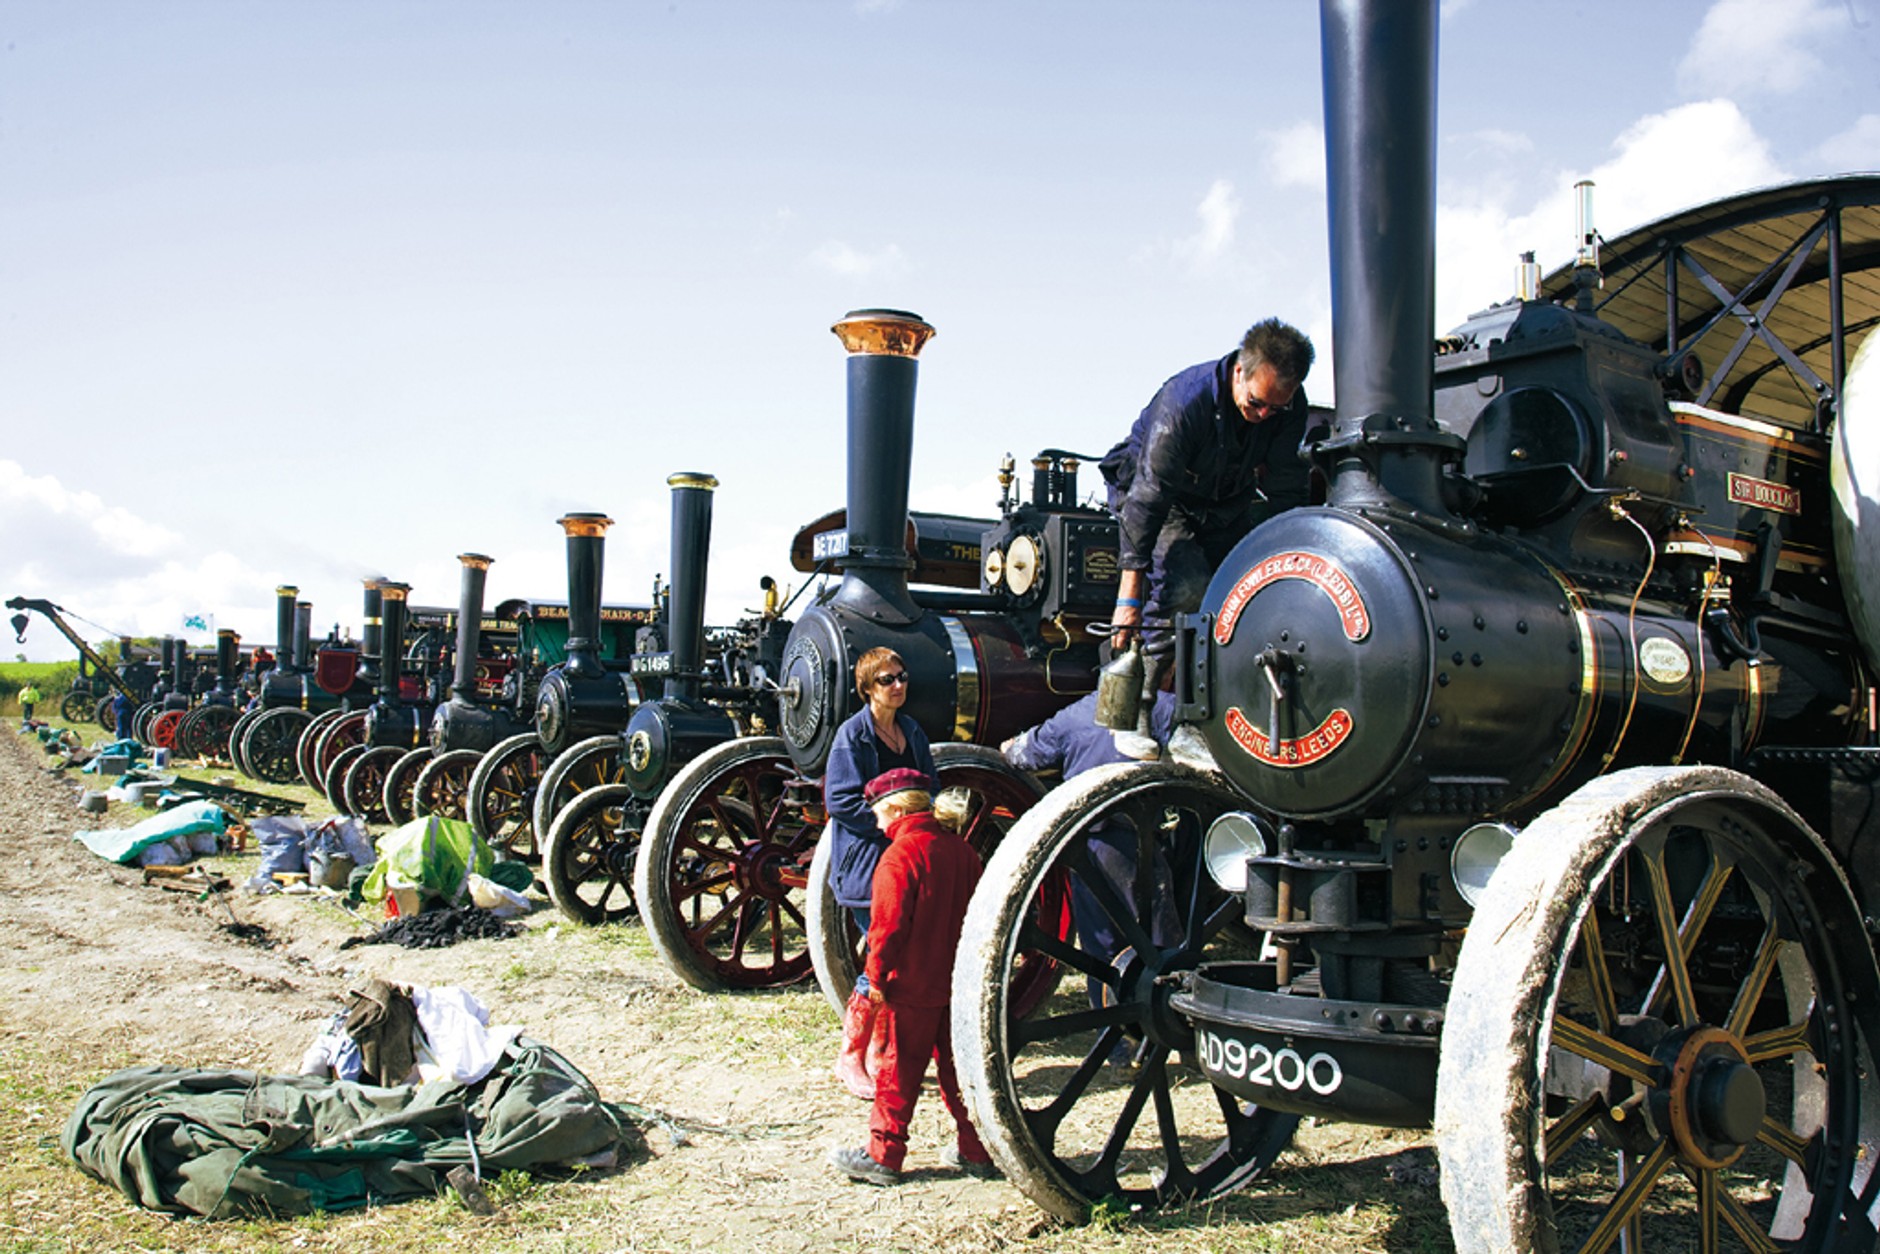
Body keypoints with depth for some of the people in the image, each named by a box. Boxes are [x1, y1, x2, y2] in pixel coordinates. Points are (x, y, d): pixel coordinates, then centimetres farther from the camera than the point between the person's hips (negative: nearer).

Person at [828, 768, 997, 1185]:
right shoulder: (961, 849, 7)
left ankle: (883, 1155, 12)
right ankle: (976, 1150, 20)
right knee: (957, 1064, 15)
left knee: (900, 1071, 3)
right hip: (959, 982, 7)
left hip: (913, 986, -7)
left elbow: (888, 923, -20)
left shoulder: (900, 854, -16)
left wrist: (877, 974, -10)